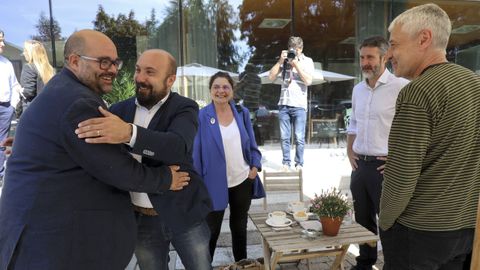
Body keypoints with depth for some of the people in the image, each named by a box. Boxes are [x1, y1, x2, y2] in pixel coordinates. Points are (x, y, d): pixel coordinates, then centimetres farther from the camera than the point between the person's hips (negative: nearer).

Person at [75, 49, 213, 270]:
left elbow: (179, 146, -30)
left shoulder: (184, 108, -10)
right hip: (140, 219, 3)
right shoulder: (120, 109, 2)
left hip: (183, 214, -3)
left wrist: (130, 133, -44)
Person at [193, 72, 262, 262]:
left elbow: (251, 144, 8)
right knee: (211, 229, 14)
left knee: (239, 226, 21)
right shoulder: (202, 116, -11)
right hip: (215, 184, -3)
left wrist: (255, 165, -6)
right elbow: (196, 152, -9)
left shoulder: (242, 112, -1)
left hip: (243, 181, 3)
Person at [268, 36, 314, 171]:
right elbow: (271, 77, 4)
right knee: (284, 137, 5)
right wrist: (280, 61, -4)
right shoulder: (284, 60, 11)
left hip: (299, 105, -2)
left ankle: (299, 164, 11)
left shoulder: (307, 61, 6)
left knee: (299, 138, 0)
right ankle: (286, 163, 14)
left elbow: (308, 81, -8)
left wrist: (296, 64, -9)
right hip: (284, 104, 2)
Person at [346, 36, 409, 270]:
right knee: (362, 219, 18)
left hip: (385, 167, -7)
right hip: (360, 165, 7)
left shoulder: (401, 86, -11)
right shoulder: (357, 89, 11)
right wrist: (349, 152, 12)